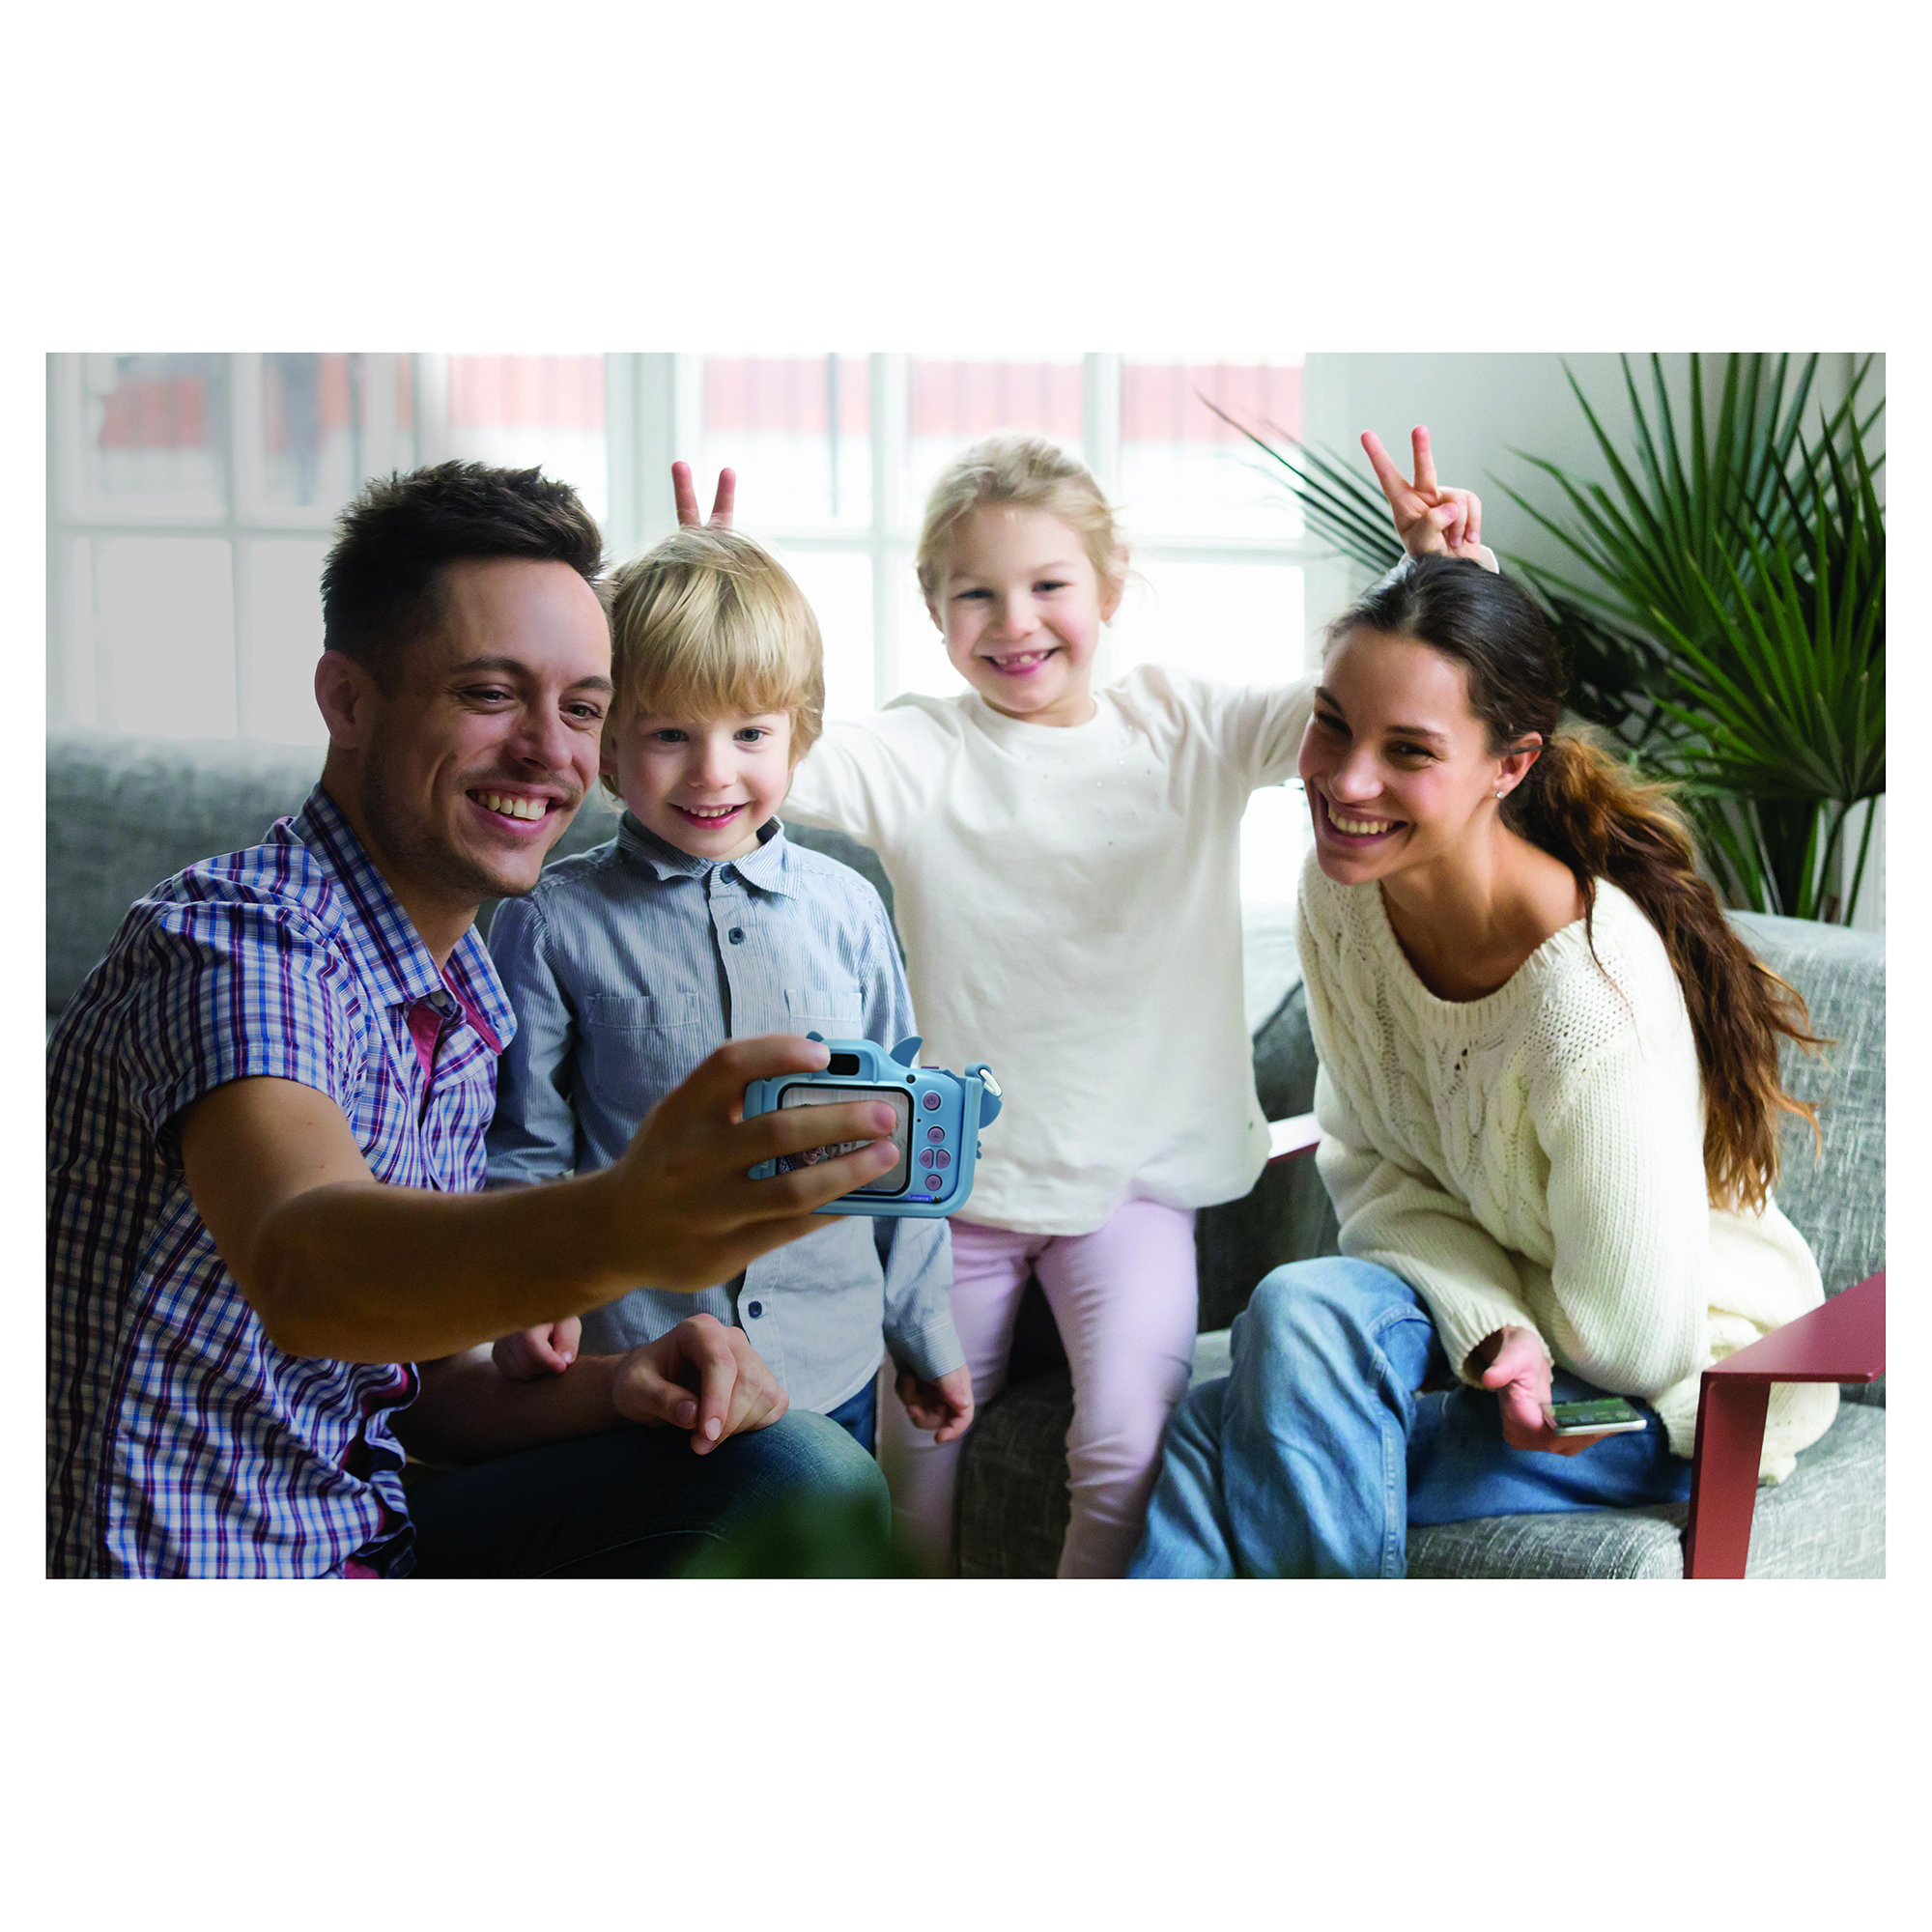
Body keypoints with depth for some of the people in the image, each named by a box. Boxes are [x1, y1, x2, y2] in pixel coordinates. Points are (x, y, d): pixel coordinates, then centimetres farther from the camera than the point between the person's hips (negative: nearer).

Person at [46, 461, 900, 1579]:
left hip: (370, 1535, 8)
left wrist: (611, 1391, -9)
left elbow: (412, 1364, 12)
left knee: (797, 1472, -9)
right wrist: (620, 1229, -58)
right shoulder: (238, 939, -19)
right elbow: (301, 1264, -39)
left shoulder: (467, 1006, 9)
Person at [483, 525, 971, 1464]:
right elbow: (521, 1148, -1)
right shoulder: (553, 925, -6)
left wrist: (926, 1330, 14)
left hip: (830, 1372, 3)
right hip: (626, 1375, -2)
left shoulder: (846, 909, 2)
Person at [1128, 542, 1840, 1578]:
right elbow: (1371, 1165, -1)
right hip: (1470, 1291, 6)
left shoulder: (1593, 995, -31)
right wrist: (1491, 1330, -18)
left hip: (1699, 1379, -5)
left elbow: (1633, 1337, -22)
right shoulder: (1343, 888, -10)